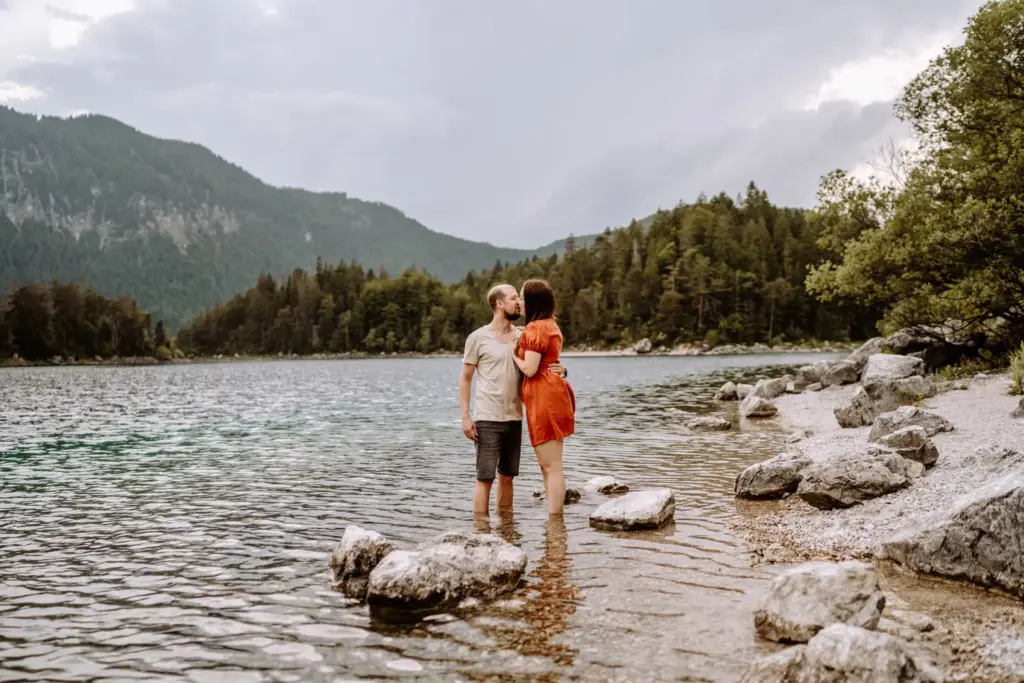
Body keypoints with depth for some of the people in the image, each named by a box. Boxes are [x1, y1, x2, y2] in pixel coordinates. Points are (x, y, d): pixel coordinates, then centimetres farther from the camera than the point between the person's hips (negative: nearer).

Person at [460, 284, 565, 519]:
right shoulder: (478, 338, -3)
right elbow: (465, 379, -1)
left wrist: (560, 369, -12)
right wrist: (465, 416, -8)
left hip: (514, 418, 5)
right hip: (487, 419, -5)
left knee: (507, 476, 11)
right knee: (485, 478, -3)